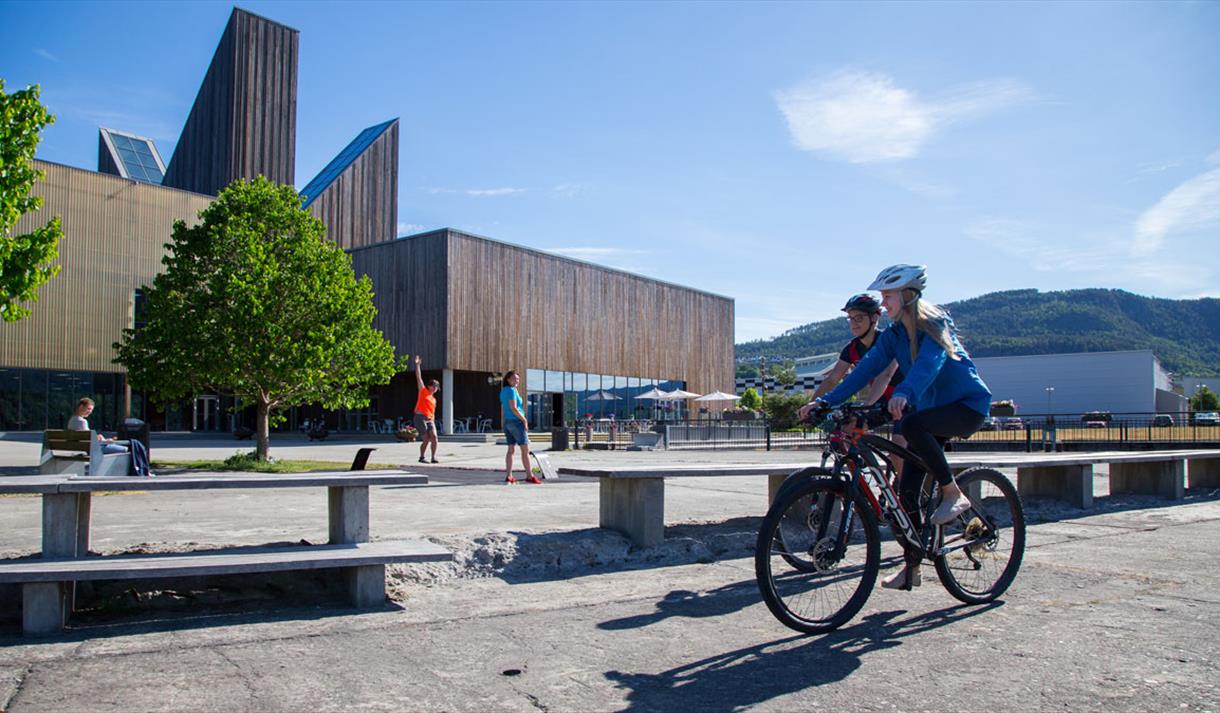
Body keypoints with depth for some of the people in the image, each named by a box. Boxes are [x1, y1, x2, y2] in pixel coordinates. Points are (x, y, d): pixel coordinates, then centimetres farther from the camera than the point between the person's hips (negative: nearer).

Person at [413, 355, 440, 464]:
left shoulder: (434, 399, 21)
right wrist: (417, 365, 0)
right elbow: (418, 378, 4)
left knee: (434, 437, -14)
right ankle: (421, 457, 9)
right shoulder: (423, 391, 9)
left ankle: (433, 457, -10)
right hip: (420, 418, -5)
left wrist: (433, 424, 16)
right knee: (426, 439, -8)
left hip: (429, 419, 5)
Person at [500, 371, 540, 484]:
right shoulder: (511, 390, -13)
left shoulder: (504, 391, 15)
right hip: (516, 422, -9)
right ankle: (529, 475, -1)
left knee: (511, 449, 7)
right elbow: (513, 408, -19)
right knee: (525, 449, -3)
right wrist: (524, 420, -13)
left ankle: (508, 477, 3)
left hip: (507, 423, 9)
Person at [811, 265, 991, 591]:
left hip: (969, 405, -7)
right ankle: (911, 568, 8)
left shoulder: (935, 325, -19)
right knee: (907, 488, -2)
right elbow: (866, 369, -7)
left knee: (912, 425, -36)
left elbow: (929, 363, -38)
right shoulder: (894, 334, 1)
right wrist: (826, 401, -18)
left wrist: (904, 395, -58)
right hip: (933, 409, 7)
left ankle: (954, 494, -18)